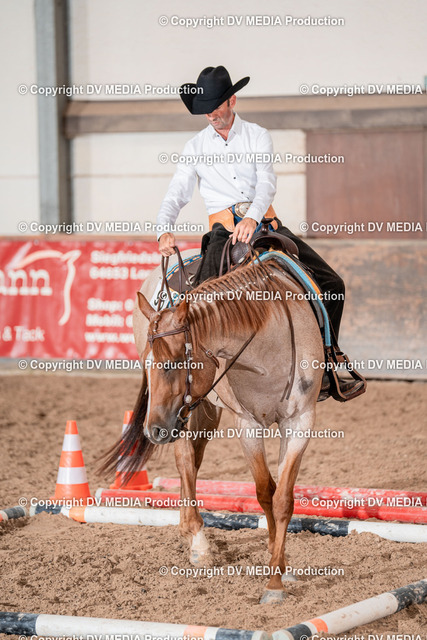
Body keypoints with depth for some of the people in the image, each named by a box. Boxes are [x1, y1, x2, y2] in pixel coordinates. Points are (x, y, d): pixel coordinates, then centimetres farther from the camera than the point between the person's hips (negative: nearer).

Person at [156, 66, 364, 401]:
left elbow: (267, 182, -7)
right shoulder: (196, 147, 12)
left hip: (265, 224, 1)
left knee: (331, 285, -7)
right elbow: (176, 194, 5)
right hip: (224, 232, -1)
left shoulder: (258, 136, 8)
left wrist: (252, 217, -29)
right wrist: (164, 230, -17)